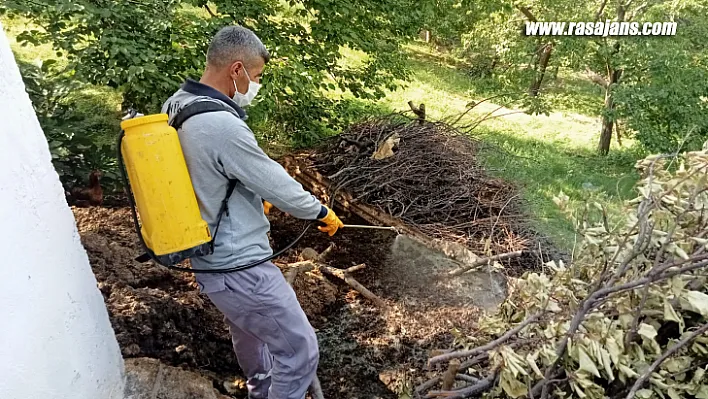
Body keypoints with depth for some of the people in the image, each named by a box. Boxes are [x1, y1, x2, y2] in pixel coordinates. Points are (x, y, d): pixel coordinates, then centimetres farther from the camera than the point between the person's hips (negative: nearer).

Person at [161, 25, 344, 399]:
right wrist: (322, 212, -1)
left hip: (210, 257, 11)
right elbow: (278, 186, -18)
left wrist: (254, 198, 24)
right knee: (300, 350, 4)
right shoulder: (222, 126, -28)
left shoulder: (175, 106, 2)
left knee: (248, 329, 33)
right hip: (239, 267, -10)